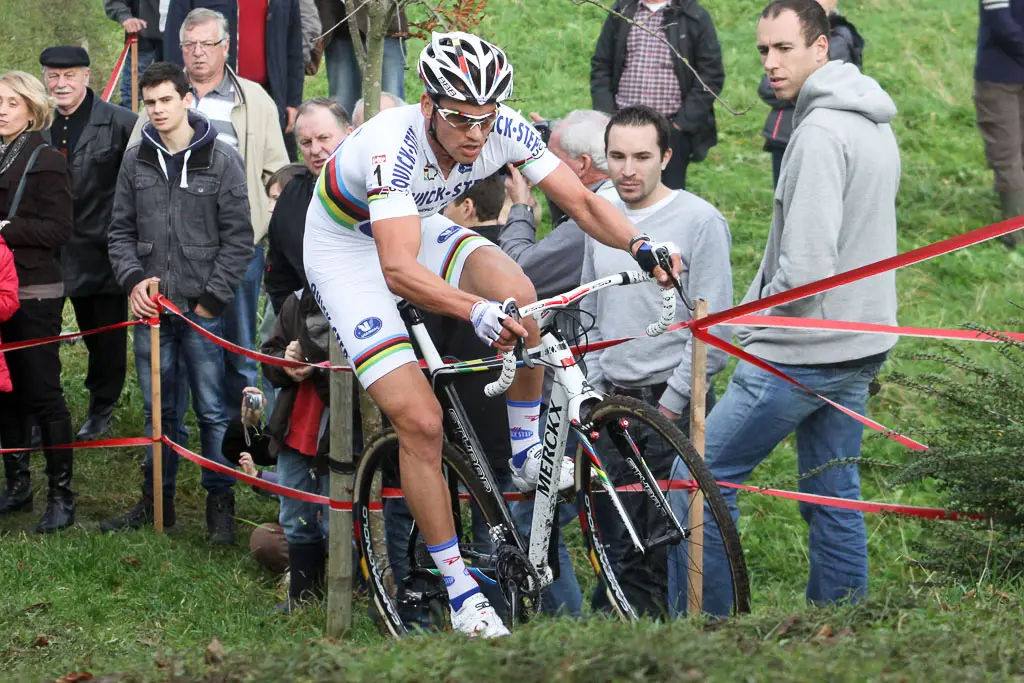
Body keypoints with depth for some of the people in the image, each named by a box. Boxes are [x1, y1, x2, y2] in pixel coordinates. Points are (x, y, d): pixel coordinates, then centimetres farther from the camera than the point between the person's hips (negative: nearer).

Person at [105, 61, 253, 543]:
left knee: (213, 409, 0)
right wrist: (133, 278, -4)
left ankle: (220, 504, 10)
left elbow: (239, 238, -3)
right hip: (151, 306, 4)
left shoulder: (221, 160, -3)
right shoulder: (136, 161, 7)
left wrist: (212, 297, -8)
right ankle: (157, 500, 21)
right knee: (159, 410, 12)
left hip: (201, 309, -3)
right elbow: (121, 230, 13)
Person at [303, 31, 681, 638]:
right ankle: (461, 590, -2)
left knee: (517, 296, -27)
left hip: (418, 227, 5)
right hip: (350, 251, -5)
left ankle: (527, 453, -4)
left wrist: (640, 246, -34)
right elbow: (398, 269, -48)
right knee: (420, 420, -14)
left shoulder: (505, 130, -22)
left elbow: (581, 200, -16)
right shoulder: (394, 145, -38)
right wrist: (476, 311, -63)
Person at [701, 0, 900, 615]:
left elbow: (807, 265, -25)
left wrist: (756, 310, -7)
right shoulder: (876, 125, 12)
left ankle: (713, 623, 0)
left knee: (704, 476, -1)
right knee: (834, 496, 13)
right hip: (860, 348, 9)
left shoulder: (820, 133, -19)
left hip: (800, 351, -9)